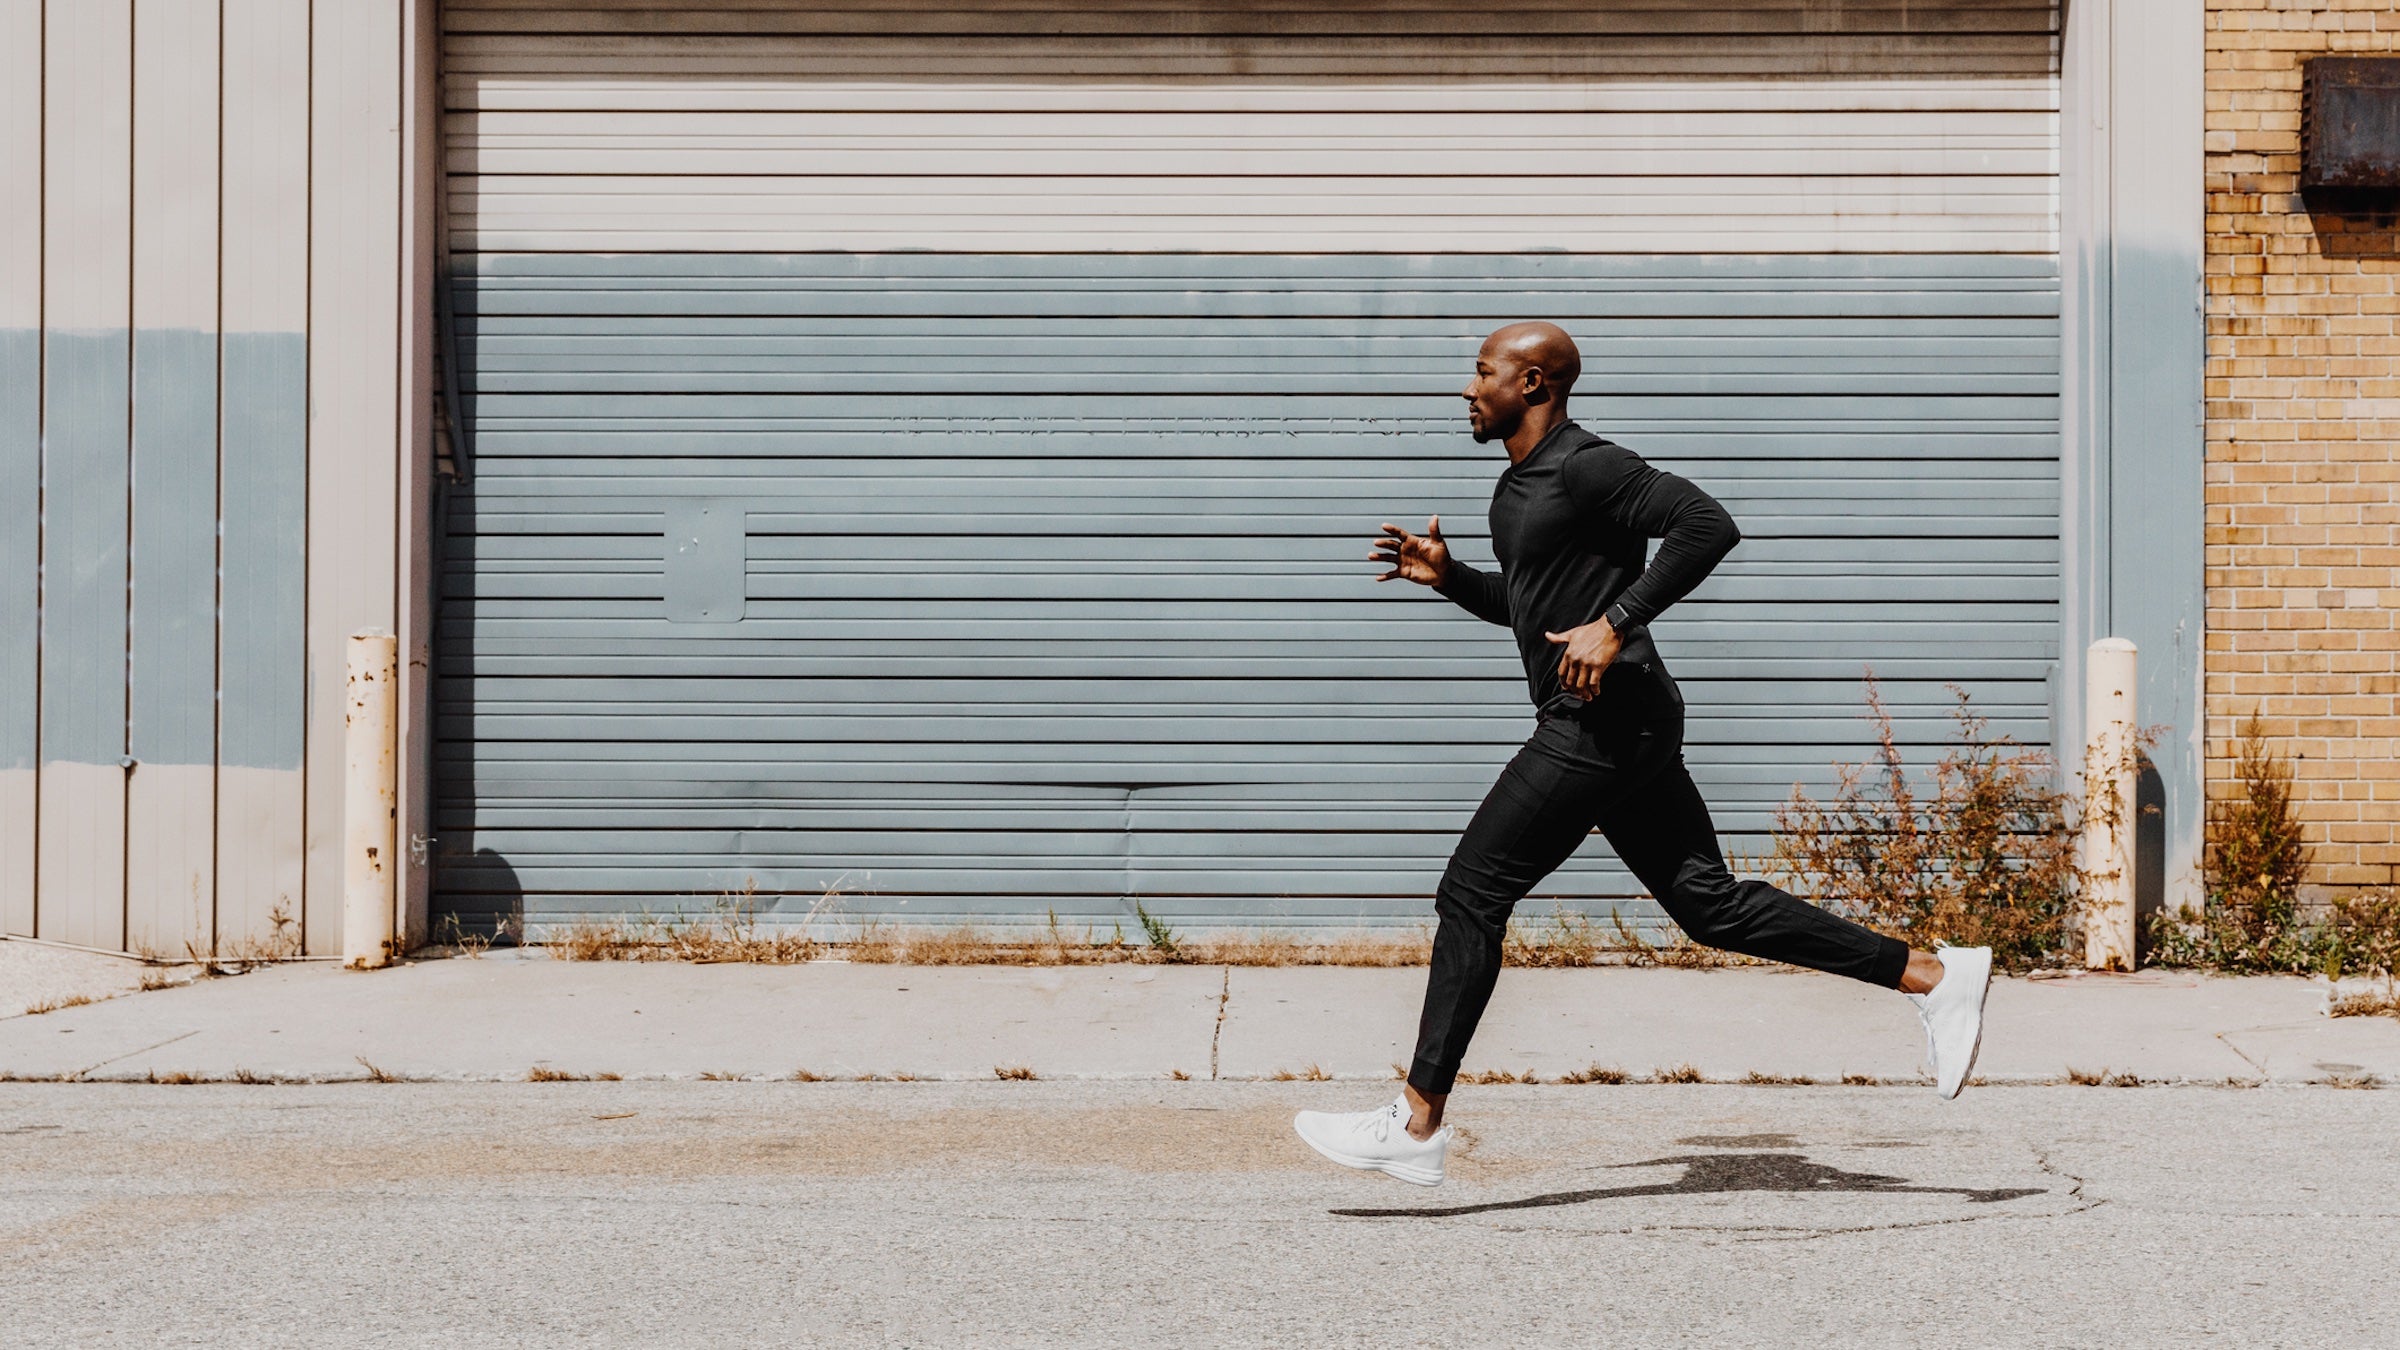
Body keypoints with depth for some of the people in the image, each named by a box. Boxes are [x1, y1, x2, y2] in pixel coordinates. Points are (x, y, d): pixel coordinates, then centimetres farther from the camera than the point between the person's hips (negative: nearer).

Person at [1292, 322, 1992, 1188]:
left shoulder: (1587, 468, -12)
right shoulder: (1519, 486, 19)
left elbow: (1706, 525, -22)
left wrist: (1616, 621, -24)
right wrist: (1445, 577, 17)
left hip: (1607, 720, -11)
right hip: (1607, 728, 11)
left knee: (1471, 895, -8)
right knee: (1711, 904, 9)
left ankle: (1418, 1122, -7)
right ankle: (1935, 977, 10)